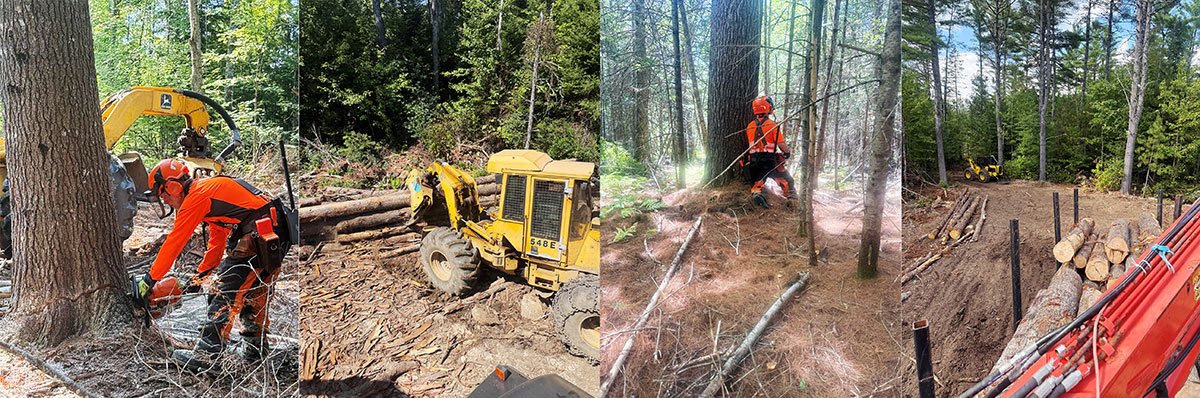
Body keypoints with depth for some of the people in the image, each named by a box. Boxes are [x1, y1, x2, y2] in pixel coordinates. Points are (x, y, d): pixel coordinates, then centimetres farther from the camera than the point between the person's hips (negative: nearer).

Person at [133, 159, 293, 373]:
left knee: (225, 294, -7)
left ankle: (204, 357, -7)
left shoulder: (197, 196, -6)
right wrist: (202, 273, 33)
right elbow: (217, 239, 31)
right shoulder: (210, 188, 25)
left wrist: (151, 279, 5)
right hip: (279, 238, 10)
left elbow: (174, 242, -3)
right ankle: (256, 349, 30)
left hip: (260, 236, -10)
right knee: (254, 294, 20)